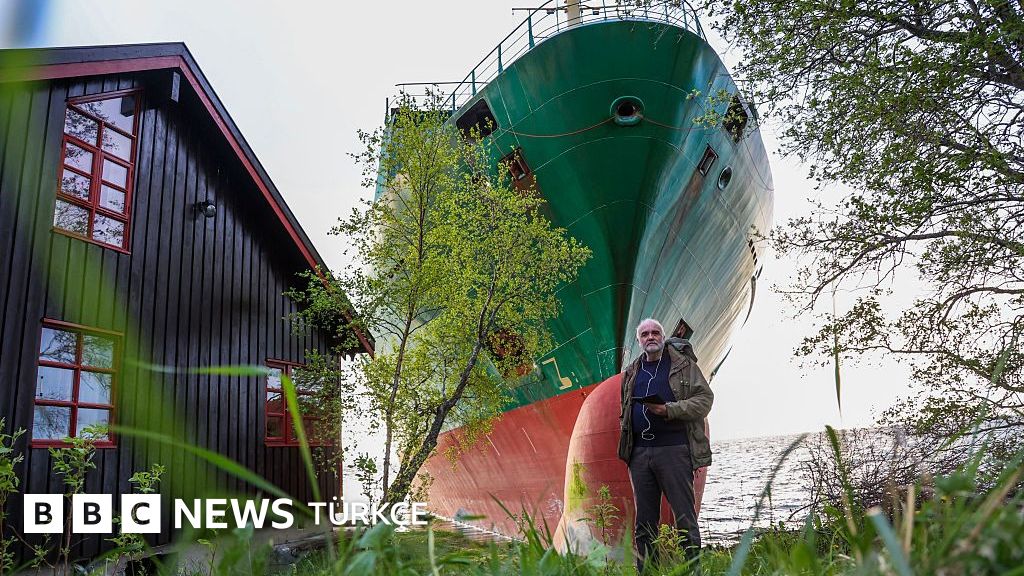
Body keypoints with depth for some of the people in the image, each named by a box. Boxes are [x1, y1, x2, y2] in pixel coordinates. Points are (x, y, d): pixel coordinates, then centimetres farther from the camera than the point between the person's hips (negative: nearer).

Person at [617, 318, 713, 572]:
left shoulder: (683, 363, 4)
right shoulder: (631, 372, 17)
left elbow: (705, 398, -3)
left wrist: (669, 410, -14)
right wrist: (624, 428, 9)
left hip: (674, 449, -4)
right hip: (640, 452, 5)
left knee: (684, 515, -3)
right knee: (644, 519, 9)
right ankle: (645, 571, 16)